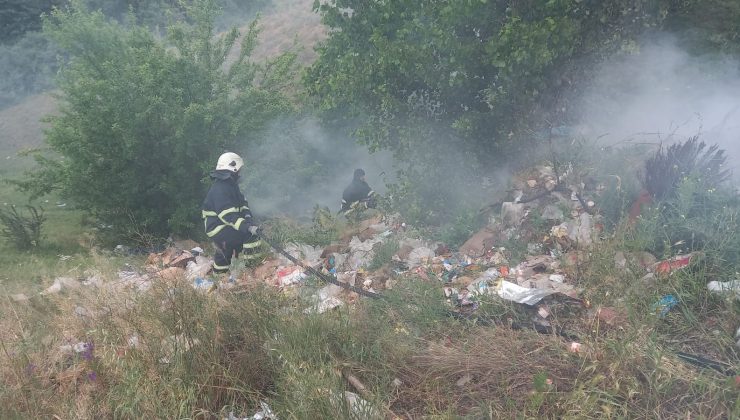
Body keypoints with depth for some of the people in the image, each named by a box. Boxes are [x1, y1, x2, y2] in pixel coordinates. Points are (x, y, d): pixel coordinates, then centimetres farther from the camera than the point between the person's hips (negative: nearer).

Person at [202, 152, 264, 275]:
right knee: (251, 232, -22)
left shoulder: (230, 184, 9)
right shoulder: (220, 189, -24)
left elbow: (242, 201, 11)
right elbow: (228, 215, -32)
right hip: (218, 229, -10)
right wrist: (247, 227, -39)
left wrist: (247, 214, -9)